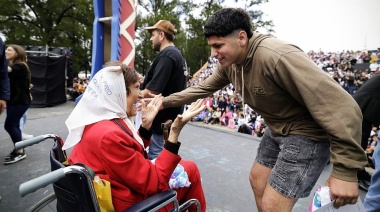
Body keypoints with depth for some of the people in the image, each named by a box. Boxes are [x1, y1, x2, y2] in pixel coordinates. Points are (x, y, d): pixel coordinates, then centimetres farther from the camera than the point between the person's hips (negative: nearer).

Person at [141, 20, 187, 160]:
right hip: (171, 116, 10)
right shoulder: (177, 54, 15)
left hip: (162, 118, -10)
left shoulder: (166, 56, -17)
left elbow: (153, 90, -24)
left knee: (156, 158, 1)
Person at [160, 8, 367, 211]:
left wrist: (346, 170, -32)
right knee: (257, 181, 22)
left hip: (305, 134, -8)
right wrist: (165, 102, 4)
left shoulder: (277, 56, -34)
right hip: (276, 130, 9)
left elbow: (341, 106, -34)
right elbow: (203, 88, 9)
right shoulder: (229, 63, -6)